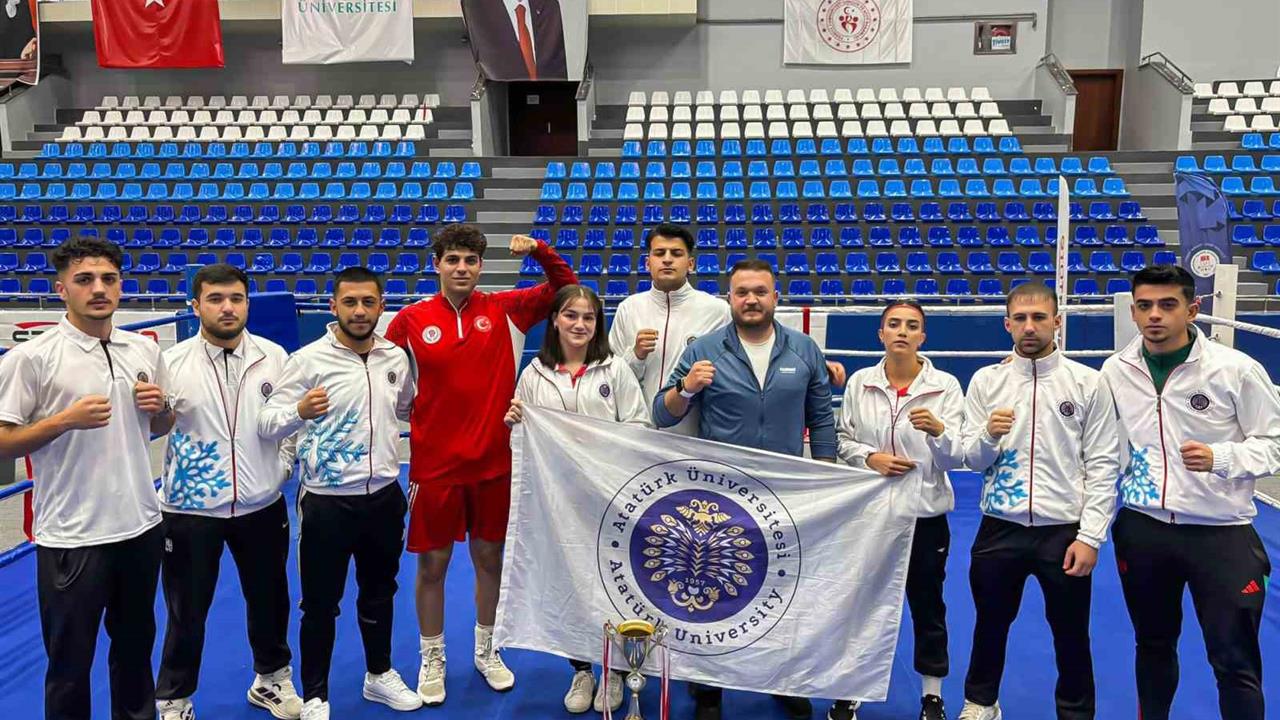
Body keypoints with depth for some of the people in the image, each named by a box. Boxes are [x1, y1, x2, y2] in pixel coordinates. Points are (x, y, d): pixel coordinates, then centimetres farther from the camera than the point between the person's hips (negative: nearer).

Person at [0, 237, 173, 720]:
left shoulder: (145, 351, 5)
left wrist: (160, 407, -6)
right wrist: (66, 419, -22)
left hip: (141, 525, 5)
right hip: (71, 535, -5)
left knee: (136, 644, 21)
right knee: (69, 661, 10)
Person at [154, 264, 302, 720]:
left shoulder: (274, 357, -3)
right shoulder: (172, 362, -8)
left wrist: (285, 462, 1)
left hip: (261, 504, 2)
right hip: (190, 508, -2)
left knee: (268, 598, 18)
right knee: (186, 610, 10)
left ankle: (271, 678, 41)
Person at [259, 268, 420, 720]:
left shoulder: (396, 358, 1)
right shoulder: (309, 360, -12)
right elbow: (266, 425, -17)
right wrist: (300, 411, -35)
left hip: (384, 496, 4)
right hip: (327, 502, -4)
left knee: (380, 593, 21)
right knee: (320, 604, 9)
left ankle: (379, 675, 41)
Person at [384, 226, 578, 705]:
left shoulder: (504, 310, -1)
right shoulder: (411, 320, -5)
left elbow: (567, 287, 2)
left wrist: (539, 250, -12)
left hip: (493, 462, 1)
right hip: (434, 465, -1)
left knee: (489, 558, 14)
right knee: (432, 563, 8)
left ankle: (486, 652, 35)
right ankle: (432, 661, 28)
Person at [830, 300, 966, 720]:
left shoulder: (945, 386, -7)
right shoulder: (859, 383, -2)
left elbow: (955, 458, -10)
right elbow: (842, 440, 5)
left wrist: (938, 431, -30)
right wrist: (869, 457, -14)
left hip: (925, 512, -1)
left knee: (927, 605, 13)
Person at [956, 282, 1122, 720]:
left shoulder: (1089, 383, -3)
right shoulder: (985, 381, 1)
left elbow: (1103, 465, -4)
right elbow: (972, 460, 3)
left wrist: (1090, 536, -10)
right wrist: (988, 436, -18)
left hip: (1064, 530, -2)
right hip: (999, 529, 2)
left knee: (1071, 635, 13)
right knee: (991, 624, 18)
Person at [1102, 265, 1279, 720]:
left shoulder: (1236, 369, -10)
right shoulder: (1115, 371, 0)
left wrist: (1220, 457, -23)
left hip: (1222, 533, -3)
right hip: (1141, 530, 3)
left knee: (1235, 661, 3)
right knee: (1153, 644, 19)